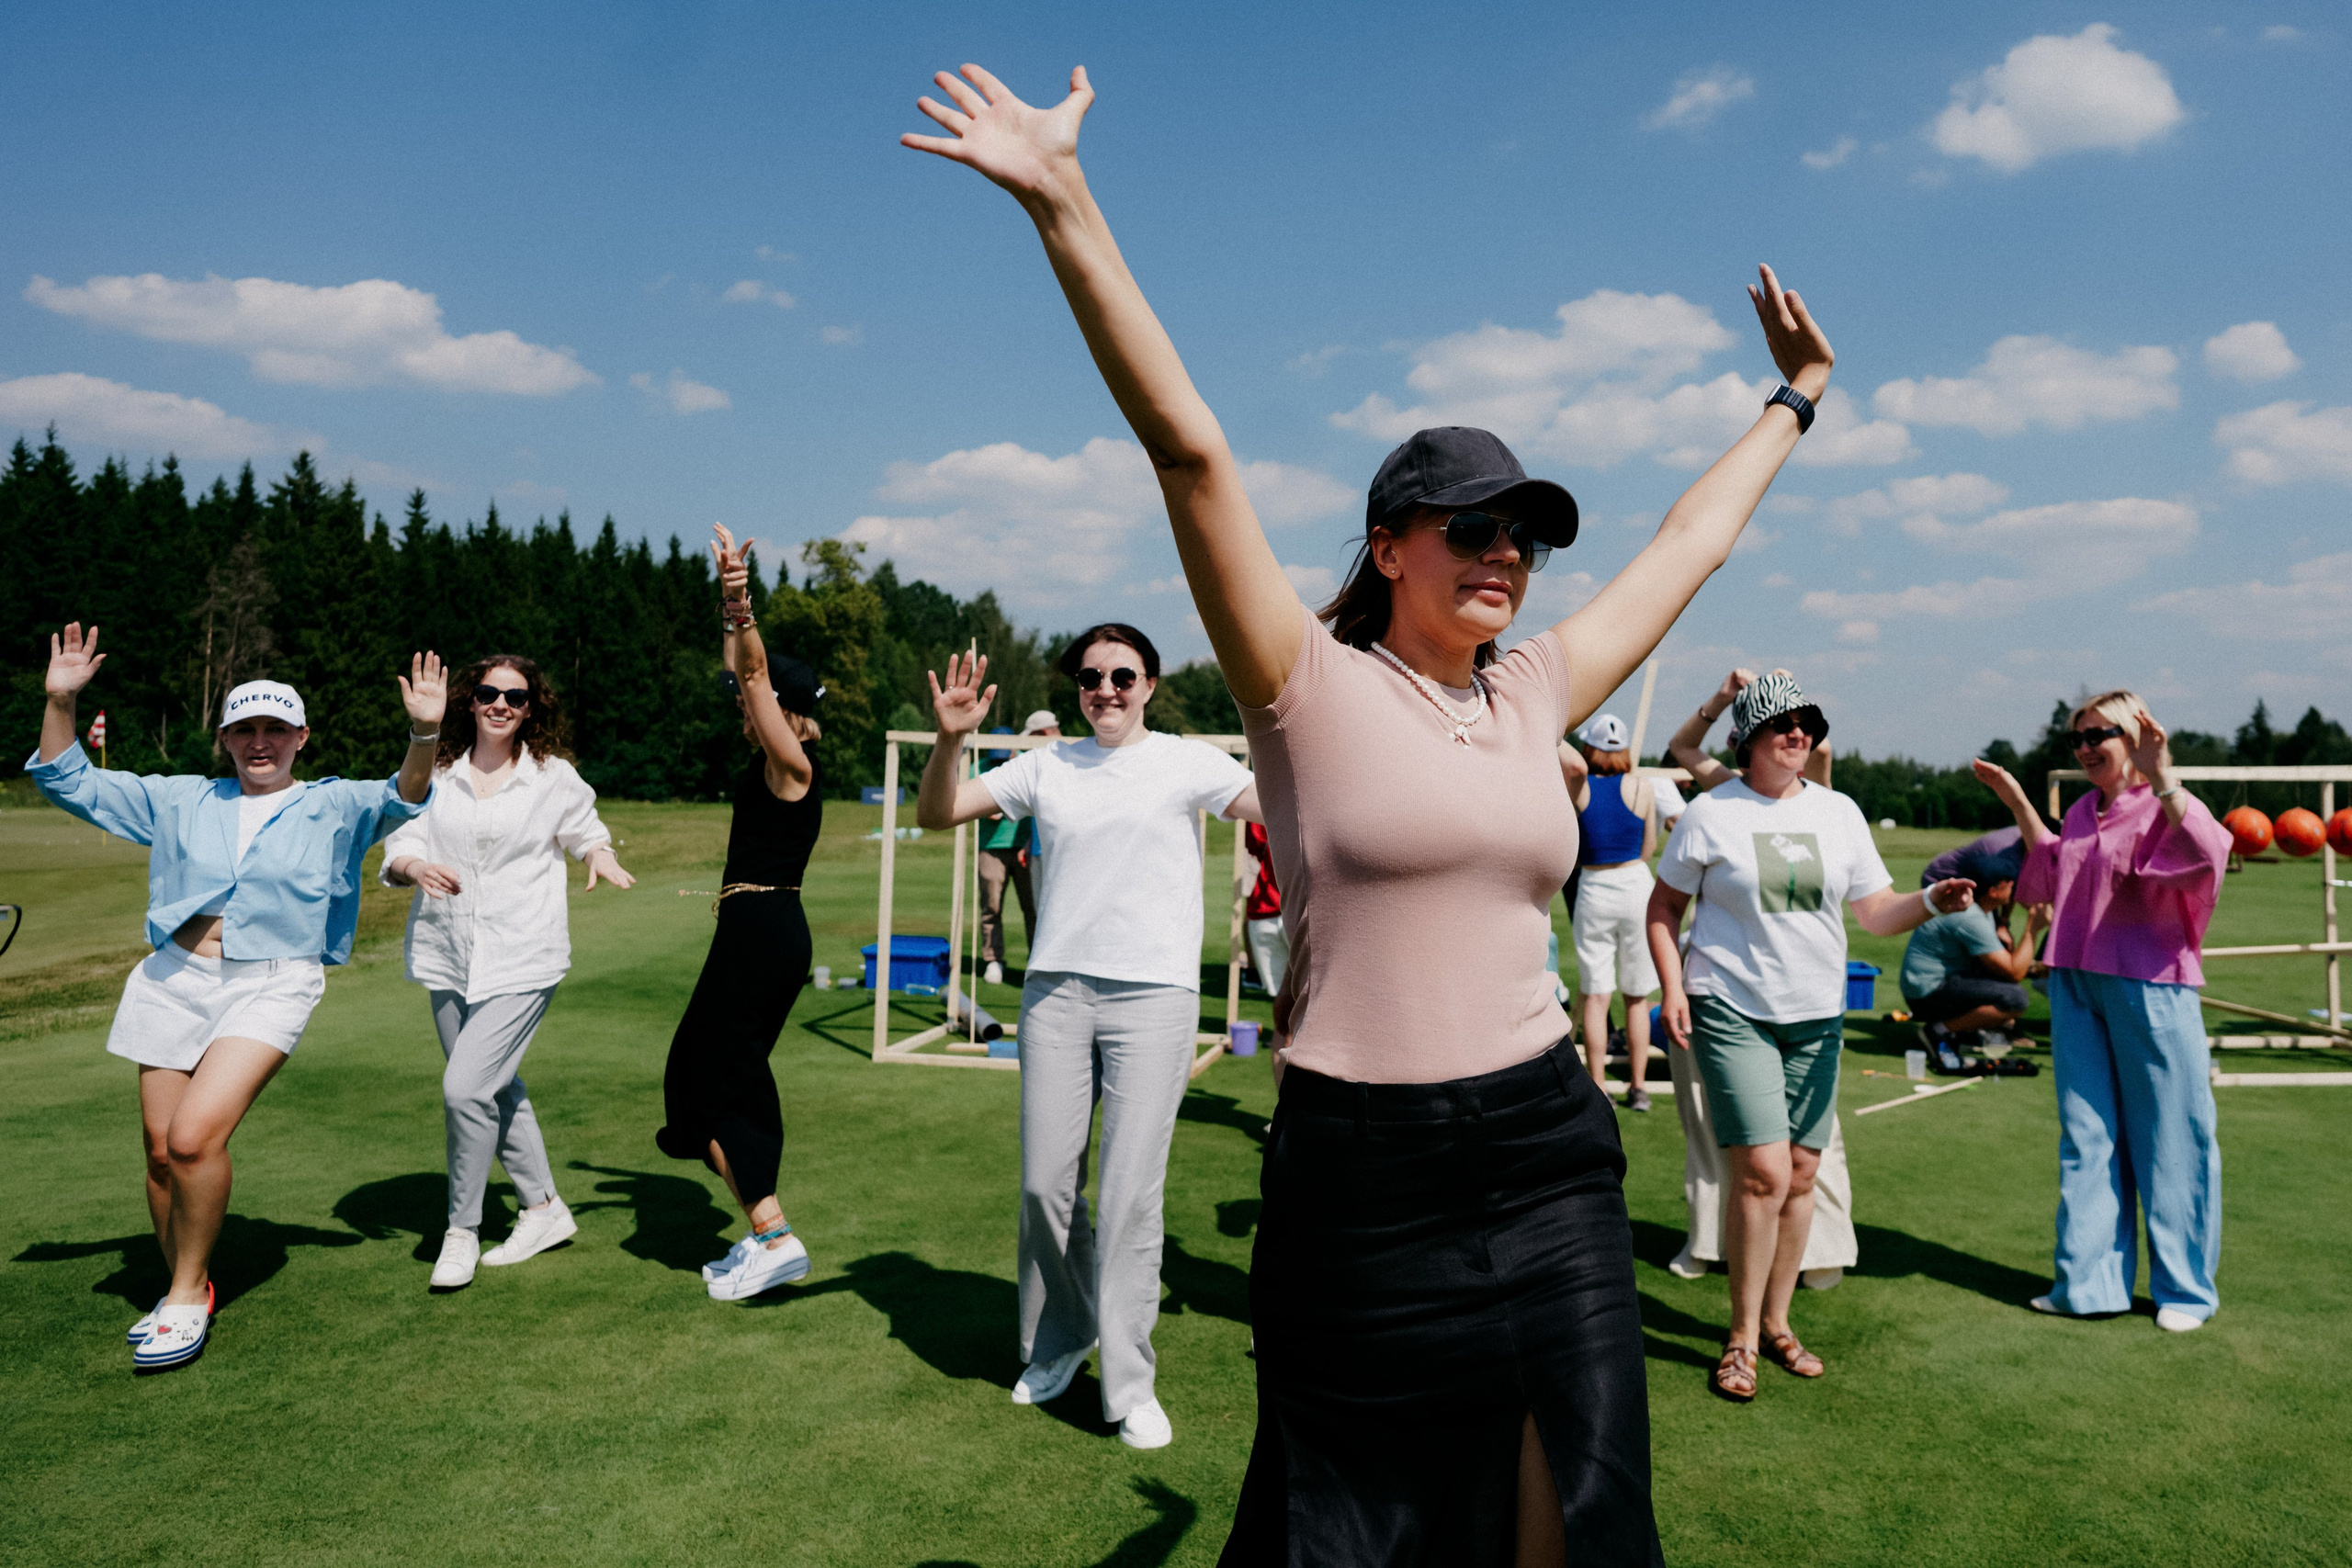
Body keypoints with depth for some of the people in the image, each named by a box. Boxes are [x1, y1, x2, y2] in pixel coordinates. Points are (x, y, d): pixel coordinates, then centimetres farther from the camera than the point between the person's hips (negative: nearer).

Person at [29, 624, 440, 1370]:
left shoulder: (334, 806, 4)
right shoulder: (179, 800, 15)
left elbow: (401, 799, -14)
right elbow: (69, 781, 16)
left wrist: (424, 734, -34)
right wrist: (60, 702, 0)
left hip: (270, 986, -4)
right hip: (175, 980, 4)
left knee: (194, 1138, -19)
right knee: (161, 1152, 7)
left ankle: (188, 1293, 2)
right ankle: (183, 1290, 29)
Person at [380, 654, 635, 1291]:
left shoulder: (555, 778, 0)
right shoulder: (438, 774, 5)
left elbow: (584, 829, 15)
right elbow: (398, 846, 2)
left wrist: (600, 855, -8)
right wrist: (417, 865, -21)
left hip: (522, 958, -4)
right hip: (448, 957, 4)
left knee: (465, 1088, -14)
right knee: (498, 1089, 14)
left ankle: (462, 1230, 6)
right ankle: (544, 1209, 31)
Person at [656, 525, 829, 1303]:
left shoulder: (792, 766, -12)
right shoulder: (770, 761, 12)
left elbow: (755, 670, -24)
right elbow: (743, 672, 20)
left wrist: (741, 601, -33)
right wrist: (730, 603, 20)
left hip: (759, 930, -10)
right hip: (768, 929, 10)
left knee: (710, 1079, -4)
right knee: (737, 1076, 14)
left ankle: (775, 1237, -5)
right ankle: (765, 1235, 19)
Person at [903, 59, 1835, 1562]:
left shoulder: (1534, 696, 7)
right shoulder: (1312, 689, -8)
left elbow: (1692, 541, 21)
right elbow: (1189, 447, -15)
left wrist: (1794, 397, 33)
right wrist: (1065, 203, -19)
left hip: (1549, 1156, 5)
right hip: (1363, 1173, -4)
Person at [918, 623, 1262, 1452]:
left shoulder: (1188, 762, 3)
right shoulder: (1045, 767, 11)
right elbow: (936, 814, 10)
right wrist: (949, 739, -6)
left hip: (1153, 994, -3)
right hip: (1056, 989, 3)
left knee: (1130, 1195, -4)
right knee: (1045, 1184, 7)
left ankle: (1129, 1384, 11)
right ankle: (1057, 1343, 30)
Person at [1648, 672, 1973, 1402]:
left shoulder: (1838, 812, 7)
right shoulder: (1711, 813, -4)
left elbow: (1876, 912, 7)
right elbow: (1663, 906, 2)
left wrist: (1933, 901, -13)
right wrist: (1672, 987, -9)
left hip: (1817, 1014, 4)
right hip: (1732, 1010, -4)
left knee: (1801, 1173, 8)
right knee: (1763, 1171, -11)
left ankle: (1776, 1322, 25)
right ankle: (1741, 1337, 5)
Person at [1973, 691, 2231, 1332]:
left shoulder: (2168, 807, -8)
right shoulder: (2081, 813, 14)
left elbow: (2207, 853, -29)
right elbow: (2051, 873, 30)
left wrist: (2160, 779, -37)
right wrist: (2016, 800, 25)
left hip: (2149, 987, -7)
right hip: (2076, 984, 7)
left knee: (2167, 1137, 3)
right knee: (2085, 1135, 11)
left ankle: (2185, 1288, 19)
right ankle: (2089, 1283, 21)